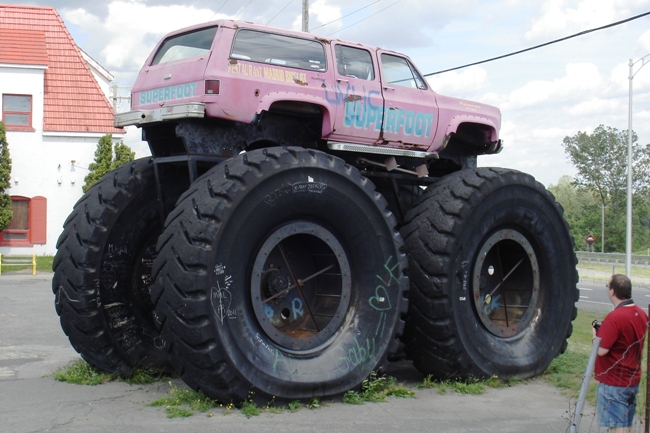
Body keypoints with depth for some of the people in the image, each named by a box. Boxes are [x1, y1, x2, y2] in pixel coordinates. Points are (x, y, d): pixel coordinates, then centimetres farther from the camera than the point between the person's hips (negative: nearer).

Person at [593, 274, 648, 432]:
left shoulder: (614, 318, -23)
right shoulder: (641, 314, 5)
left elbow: (601, 350, -25)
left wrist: (596, 334, -5)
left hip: (614, 383, -9)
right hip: (633, 380, 9)